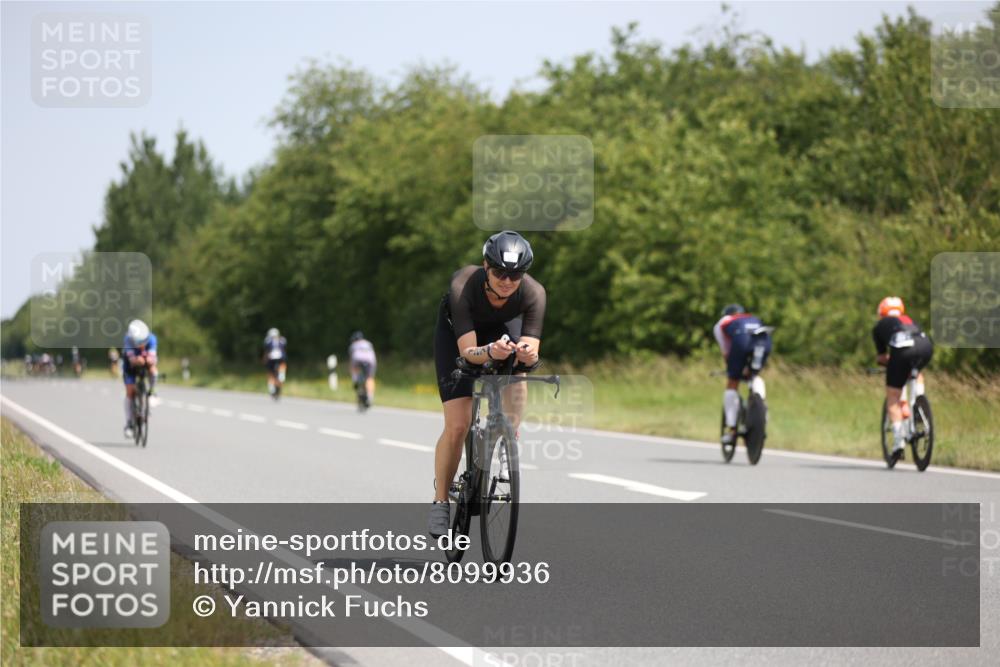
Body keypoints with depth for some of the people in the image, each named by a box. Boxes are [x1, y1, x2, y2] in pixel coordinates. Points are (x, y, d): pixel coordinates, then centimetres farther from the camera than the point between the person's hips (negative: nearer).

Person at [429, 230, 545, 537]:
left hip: (504, 327, 2)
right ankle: (440, 501, 4)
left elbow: (532, 353, -34)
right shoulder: (464, 286, -38)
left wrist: (528, 353, -57)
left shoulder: (533, 293, -33)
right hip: (457, 332, -2)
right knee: (457, 425, -12)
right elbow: (468, 351, -40)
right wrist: (490, 352, -60)